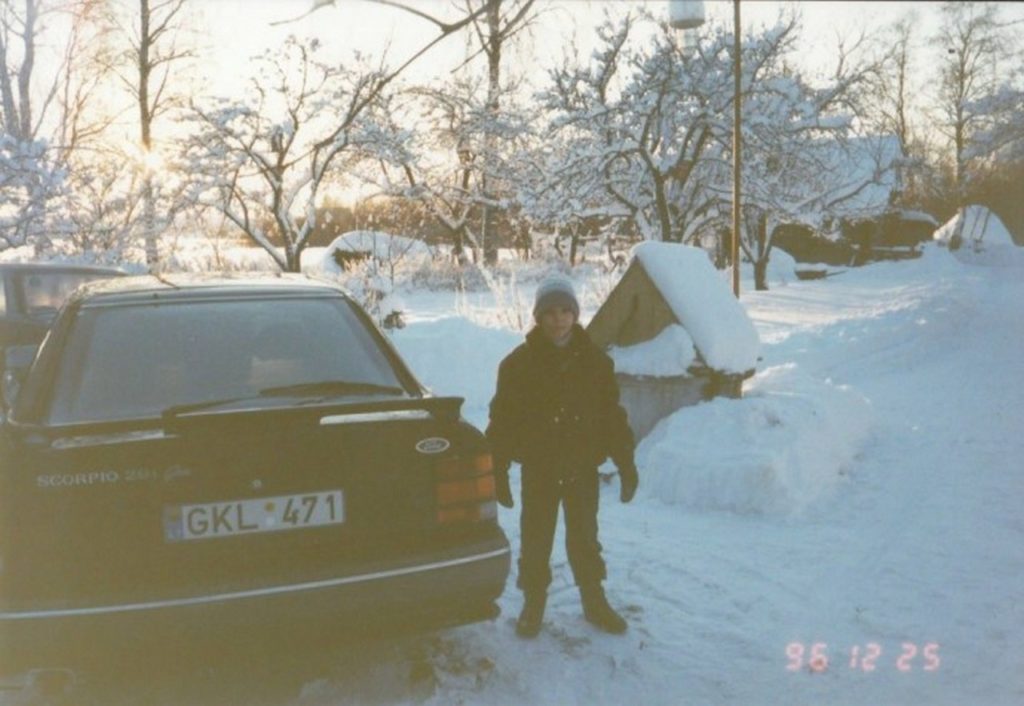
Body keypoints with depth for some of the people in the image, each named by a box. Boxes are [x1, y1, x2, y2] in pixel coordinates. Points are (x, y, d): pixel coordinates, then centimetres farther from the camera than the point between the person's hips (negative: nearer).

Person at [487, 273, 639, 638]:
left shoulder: (595, 361, -2)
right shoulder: (518, 364, -7)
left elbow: (613, 417, 3)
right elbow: (502, 421, -5)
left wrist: (626, 465, 2)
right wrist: (498, 472, -6)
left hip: (582, 469, 1)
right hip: (538, 471, -1)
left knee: (585, 539, 15)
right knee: (535, 543, 9)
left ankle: (594, 601, 31)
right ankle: (533, 604, 26)